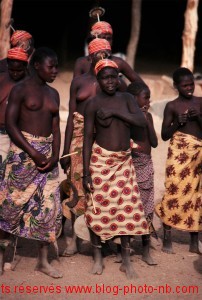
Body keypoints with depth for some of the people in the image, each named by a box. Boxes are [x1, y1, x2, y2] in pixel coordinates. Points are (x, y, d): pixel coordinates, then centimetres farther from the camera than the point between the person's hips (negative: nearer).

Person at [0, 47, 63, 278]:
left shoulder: (53, 94, 13)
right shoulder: (20, 90, -6)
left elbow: (55, 128, 13)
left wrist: (55, 155, -3)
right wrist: (33, 153, -17)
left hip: (48, 152, 6)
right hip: (23, 151, -6)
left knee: (49, 206, 3)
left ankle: (43, 261, 11)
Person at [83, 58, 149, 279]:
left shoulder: (126, 98, 4)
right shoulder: (93, 104, -5)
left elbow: (142, 121, -11)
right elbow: (87, 138, -7)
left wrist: (114, 112, -20)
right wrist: (86, 172, -12)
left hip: (124, 160, 3)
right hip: (101, 159, -3)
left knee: (127, 207, 3)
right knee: (97, 207, 0)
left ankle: (126, 260, 12)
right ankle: (97, 257, 15)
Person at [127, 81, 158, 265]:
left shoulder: (147, 116, 9)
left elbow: (154, 143, 3)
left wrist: (147, 120, -4)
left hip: (146, 165, 5)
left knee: (147, 206, 5)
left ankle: (146, 250, 13)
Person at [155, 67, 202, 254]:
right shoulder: (172, 106, 1)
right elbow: (164, 135, 1)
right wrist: (178, 123, -14)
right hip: (179, 153, -3)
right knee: (175, 191, -7)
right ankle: (167, 239, 3)